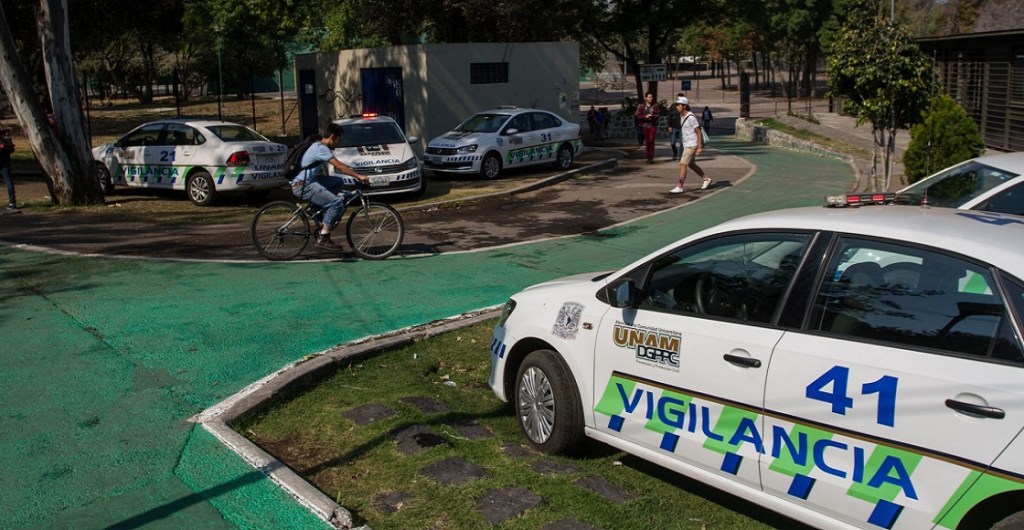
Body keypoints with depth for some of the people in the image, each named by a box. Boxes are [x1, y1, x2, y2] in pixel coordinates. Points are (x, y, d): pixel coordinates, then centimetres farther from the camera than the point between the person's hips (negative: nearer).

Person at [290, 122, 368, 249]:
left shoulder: (322, 147, 17)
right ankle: (323, 238, -13)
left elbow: (324, 172, 25)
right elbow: (340, 166, -20)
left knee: (339, 182, 9)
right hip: (303, 186, -10)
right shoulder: (321, 148, -14)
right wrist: (358, 176, -18)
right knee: (337, 203, -18)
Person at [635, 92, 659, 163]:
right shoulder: (641, 106, 2)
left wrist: (652, 116, -15)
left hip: (652, 125, -1)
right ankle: (649, 157, 19)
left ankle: (651, 158, -13)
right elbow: (638, 115, -2)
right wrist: (645, 116, -16)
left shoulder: (655, 105, 3)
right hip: (644, 125, 1)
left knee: (651, 141, -12)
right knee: (647, 142, 7)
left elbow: (657, 115, 4)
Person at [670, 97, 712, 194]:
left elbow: (699, 132, -18)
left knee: (683, 164, -12)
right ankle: (707, 179, 31)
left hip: (692, 145, -10)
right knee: (691, 164, 18)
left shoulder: (691, 117, -18)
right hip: (687, 145, 10)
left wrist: (700, 147, -20)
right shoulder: (683, 117, 9)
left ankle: (679, 187, -11)